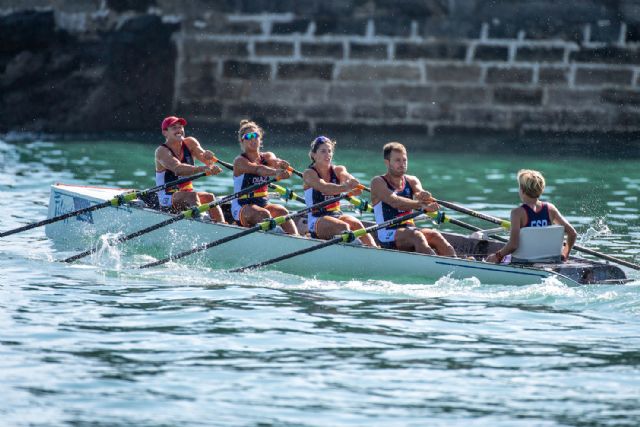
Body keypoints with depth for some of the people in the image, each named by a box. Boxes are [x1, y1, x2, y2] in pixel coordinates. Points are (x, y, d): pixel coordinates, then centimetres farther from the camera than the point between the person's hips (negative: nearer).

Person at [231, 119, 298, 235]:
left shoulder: (266, 157, 11)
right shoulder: (240, 161, -7)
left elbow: (274, 160, -15)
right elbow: (258, 169, -27)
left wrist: (279, 163, -42)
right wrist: (276, 172, -47)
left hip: (263, 203, 4)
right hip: (242, 207, -4)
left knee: (282, 212, -25)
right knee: (264, 214, -33)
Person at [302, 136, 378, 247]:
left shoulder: (337, 170, 11)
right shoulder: (309, 174, -4)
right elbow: (324, 188, -25)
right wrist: (346, 187, -44)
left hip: (337, 215, 4)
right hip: (317, 220, -4)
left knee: (356, 224, -28)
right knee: (343, 227, -33)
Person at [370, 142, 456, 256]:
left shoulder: (411, 181, 16)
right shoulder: (378, 183, -2)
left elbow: (420, 193, -7)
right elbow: (394, 202, -21)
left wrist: (422, 196, -34)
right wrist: (422, 205, -34)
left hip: (410, 229, 5)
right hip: (388, 236, -5)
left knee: (434, 235, -25)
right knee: (416, 236, -33)